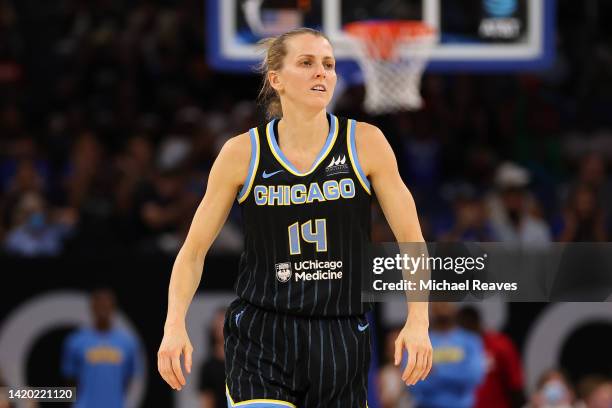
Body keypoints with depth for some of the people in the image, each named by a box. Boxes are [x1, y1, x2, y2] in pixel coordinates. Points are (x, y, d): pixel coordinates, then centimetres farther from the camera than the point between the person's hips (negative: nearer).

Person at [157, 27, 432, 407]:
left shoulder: (364, 143, -1)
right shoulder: (242, 153, -2)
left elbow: (411, 240, 2)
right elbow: (193, 251, 5)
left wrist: (418, 322, -11)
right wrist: (175, 325, -9)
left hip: (341, 340, 1)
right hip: (260, 338, -1)